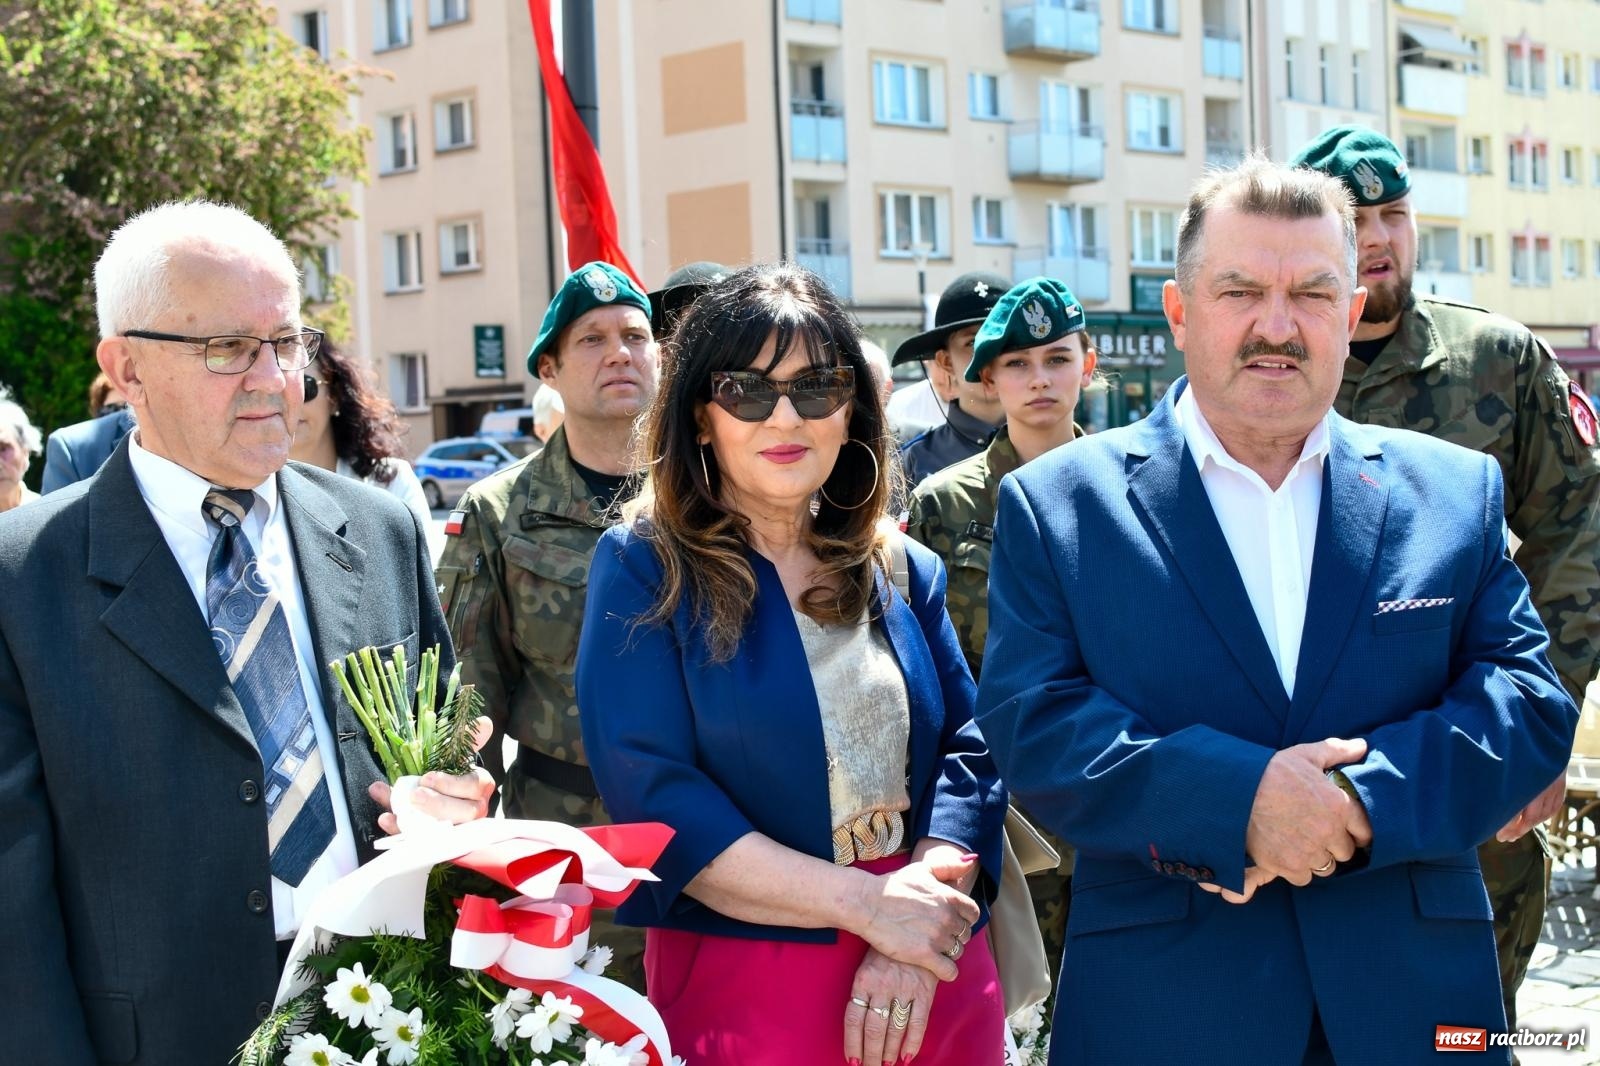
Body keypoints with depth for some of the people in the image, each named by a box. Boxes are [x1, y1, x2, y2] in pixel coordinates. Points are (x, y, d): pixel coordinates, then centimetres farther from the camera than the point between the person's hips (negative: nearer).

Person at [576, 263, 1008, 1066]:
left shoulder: (903, 570, 7)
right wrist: (866, 903, -18)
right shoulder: (644, 569, -6)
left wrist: (919, 919, -16)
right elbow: (652, 798, -14)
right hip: (741, 989, -4)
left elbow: (967, 746, 1)